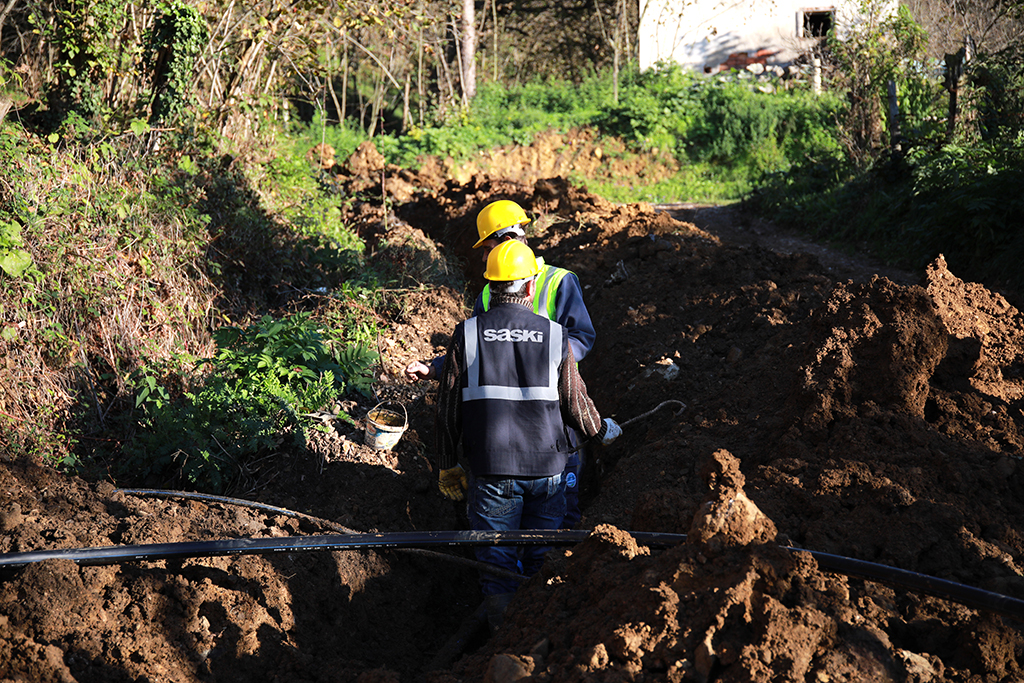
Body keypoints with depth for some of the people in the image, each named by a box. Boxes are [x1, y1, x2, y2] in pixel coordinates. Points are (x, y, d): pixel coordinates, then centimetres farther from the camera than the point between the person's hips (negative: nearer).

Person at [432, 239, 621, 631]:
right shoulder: (555, 337, -3)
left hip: (491, 471, -1)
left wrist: (447, 466, 10)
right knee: (542, 558, 17)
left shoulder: (466, 336, -4)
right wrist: (602, 430, 23)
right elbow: (576, 406, 2)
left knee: (496, 559, 9)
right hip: (547, 467, 1)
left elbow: (448, 410, -2)